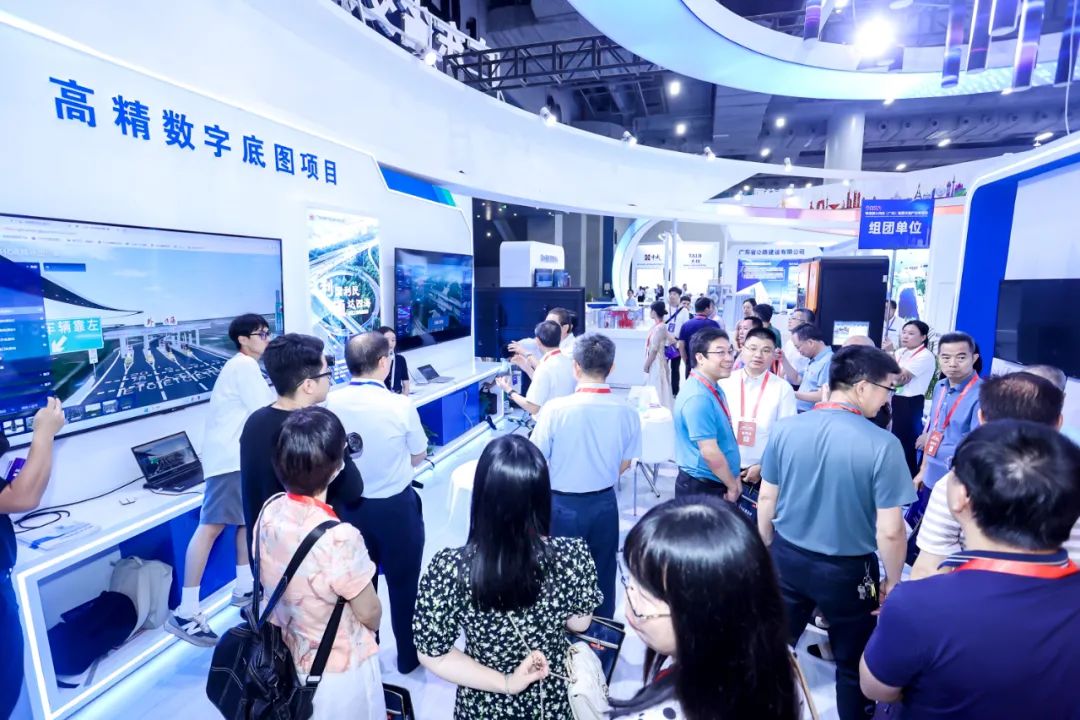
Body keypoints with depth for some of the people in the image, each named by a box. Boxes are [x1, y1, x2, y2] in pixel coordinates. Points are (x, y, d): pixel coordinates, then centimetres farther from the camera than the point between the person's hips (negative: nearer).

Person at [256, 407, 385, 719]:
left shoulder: (270, 510, -18)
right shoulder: (339, 538, -36)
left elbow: (272, 584, 1)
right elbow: (371, 615, -19)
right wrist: (369, 627, 1)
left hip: (285, 658, 6)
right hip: (337, 670, -5)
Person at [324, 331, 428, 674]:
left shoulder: (330, 403, -13)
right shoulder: (400, 405, -22)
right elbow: (418, 457, -8)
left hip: (349, 505, 3)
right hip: (397, 506, -3)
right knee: (403, 583, 17)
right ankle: (409, 656, 36)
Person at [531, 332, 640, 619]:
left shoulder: (556, 409, -22)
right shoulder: (627, 413, -13)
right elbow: (624, 465, 1)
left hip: (562, 505, -2)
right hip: (604, 504, 3)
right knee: (602, 574, 21)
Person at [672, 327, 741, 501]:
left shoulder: (714, 389, 6)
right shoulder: (698, 398, -25)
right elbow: (709, 452, -25)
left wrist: (733, 479, 11)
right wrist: (733, 487, -11)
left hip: (717, 482, 9)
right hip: (700, 487, -9)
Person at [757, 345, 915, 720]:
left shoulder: (785, 429, -11)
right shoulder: (883, 445, -21)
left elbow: (766, 500, -2)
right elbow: (890, 531, -17)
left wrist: (766, 551, 13)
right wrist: (892, 579, 1)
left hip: (787, 558, 3)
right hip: (847, 569, -2)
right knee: (853, 664, 24)